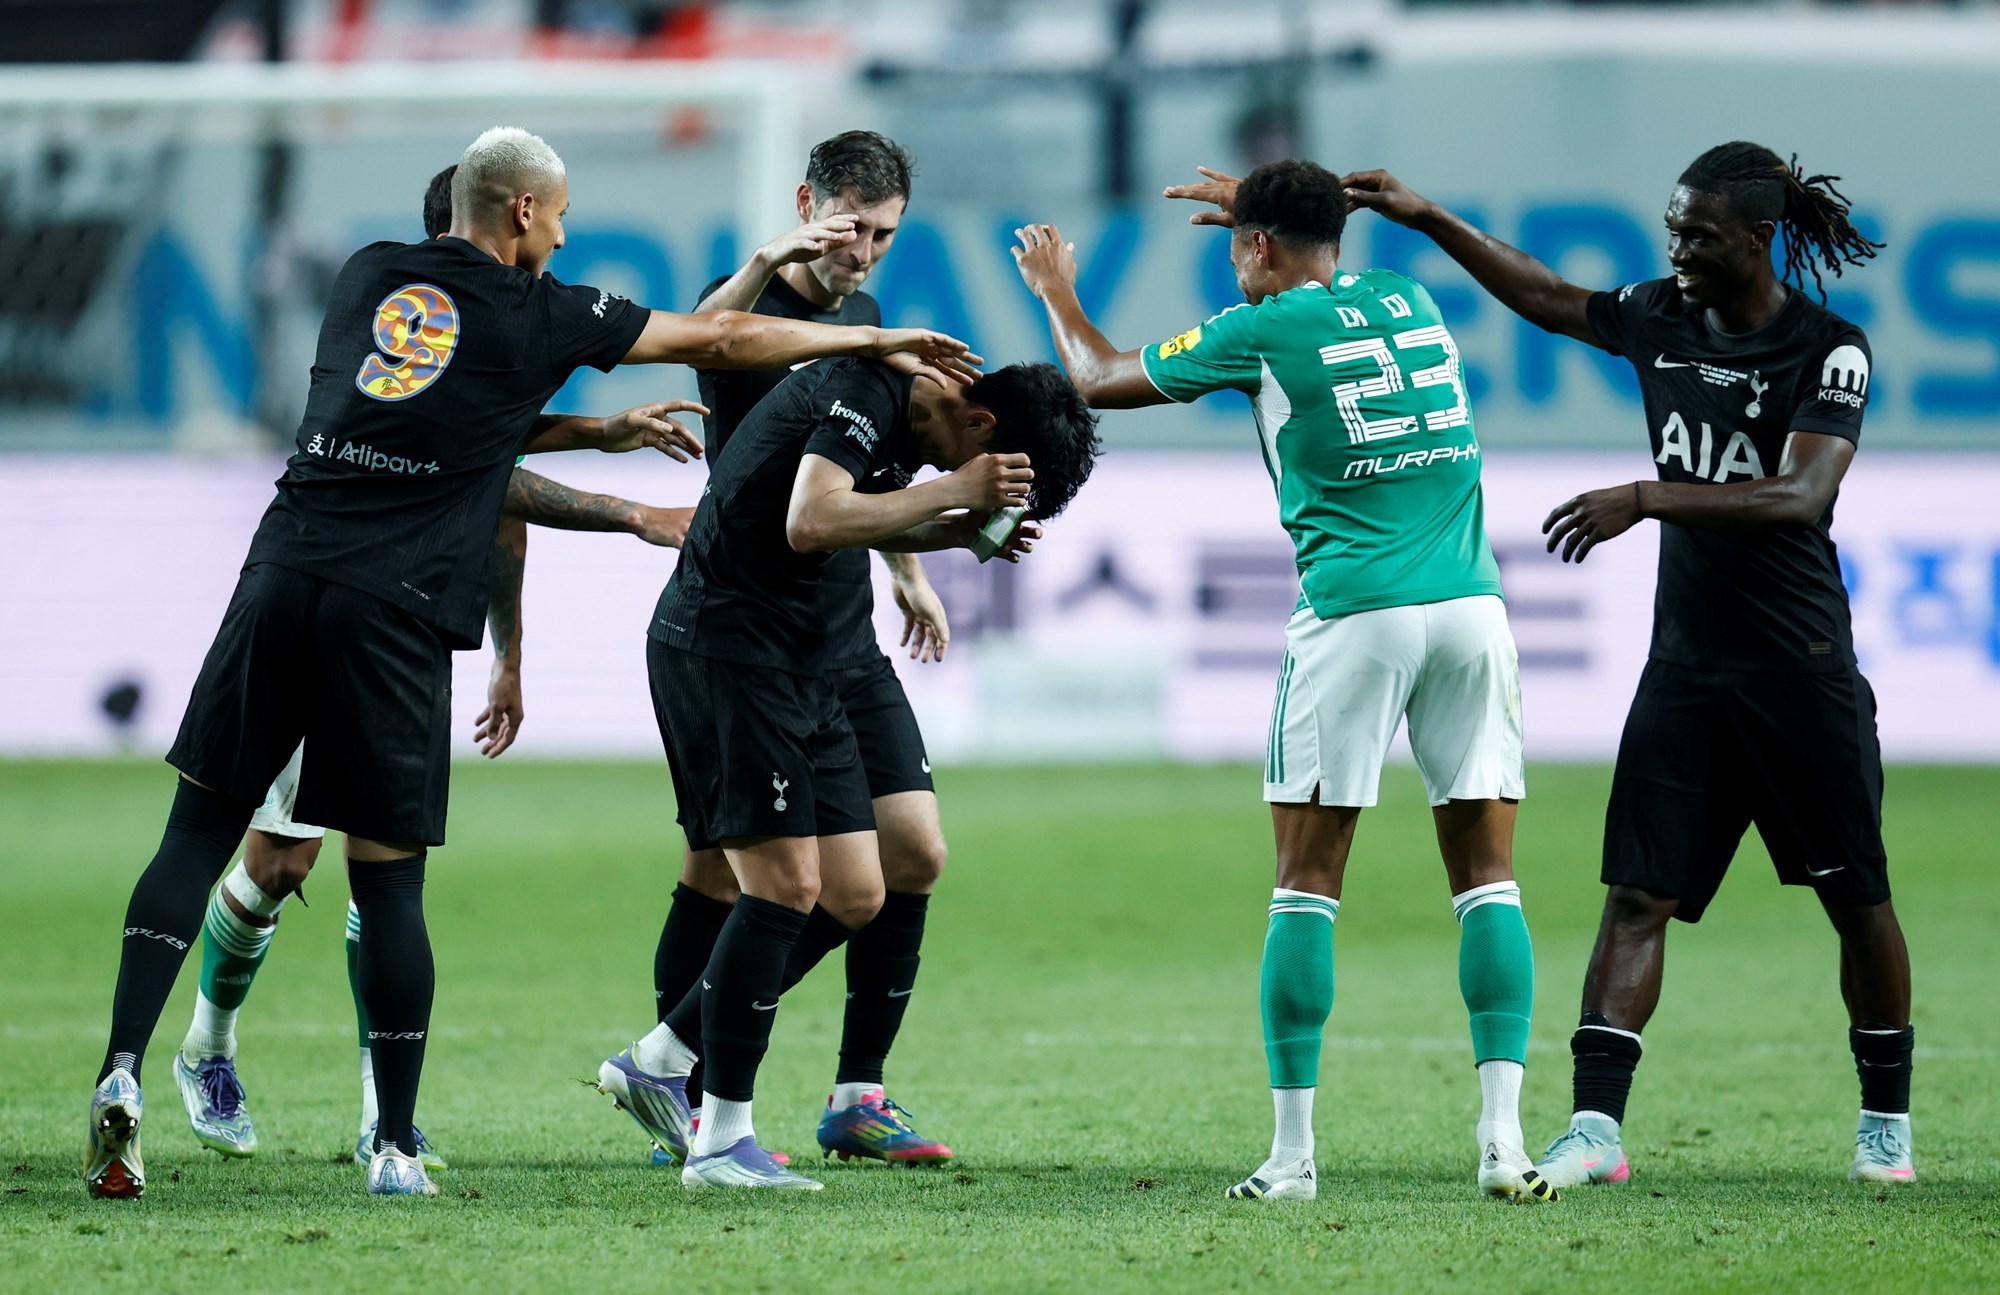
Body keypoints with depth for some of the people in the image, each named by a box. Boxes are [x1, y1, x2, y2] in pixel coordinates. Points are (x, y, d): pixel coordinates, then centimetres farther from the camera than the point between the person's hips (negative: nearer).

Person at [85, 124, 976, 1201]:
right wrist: (874, 340, 24)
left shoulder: (370, 276, 17)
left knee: (199, 830, 6)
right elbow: (722, 341, 13)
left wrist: (595, 432, 36)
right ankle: (394, 1146, 6)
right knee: (387, 878, 4)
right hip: (394, 616, -3)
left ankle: (123, 1068, -10)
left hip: (284, 576, 3)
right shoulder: (539, 315, 5)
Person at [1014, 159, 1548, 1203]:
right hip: (1470, 605, 4)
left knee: (1307, 882, 2)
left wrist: (1056, 292, 34)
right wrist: (1256, 205, 53)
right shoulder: (1412, 302, 15)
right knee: (1487, 874, 4)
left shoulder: (1266, 328, 1)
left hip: (1355, 616, -4)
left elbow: (1099, 380, 15)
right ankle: (1502, 1141, -6)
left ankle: (1293, 1154, 0)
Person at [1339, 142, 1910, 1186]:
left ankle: (1886, 1119, 21)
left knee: (1856, 894, 4)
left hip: (1802, 668, -5)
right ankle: (1594, 1128, -12)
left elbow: (1800, 496, -24)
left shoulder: (1829, 351, -12)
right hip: (1686, 660, 5)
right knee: (1638, 892, -6)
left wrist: (1645, 500, -30)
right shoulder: (1664, 319, 5)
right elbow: (1546, 297, 20)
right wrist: (1427, 220, 16)